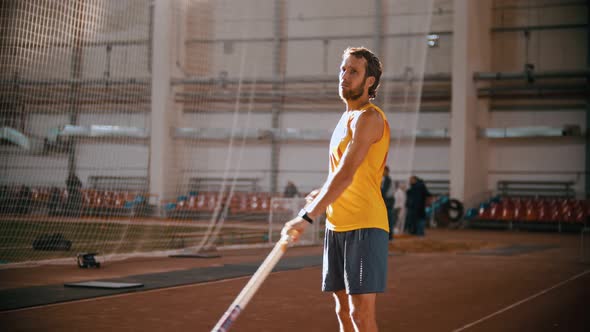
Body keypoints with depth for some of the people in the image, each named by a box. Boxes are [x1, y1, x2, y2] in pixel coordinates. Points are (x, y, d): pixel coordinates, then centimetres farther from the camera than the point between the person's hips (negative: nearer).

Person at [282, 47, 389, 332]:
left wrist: (307, 217, -24)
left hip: (365, 225, -9)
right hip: (336, 226, 9)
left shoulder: (368, 118, -11)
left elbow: (346, 174, -21)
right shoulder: (346, 118, 18)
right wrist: (322, 194, 14)